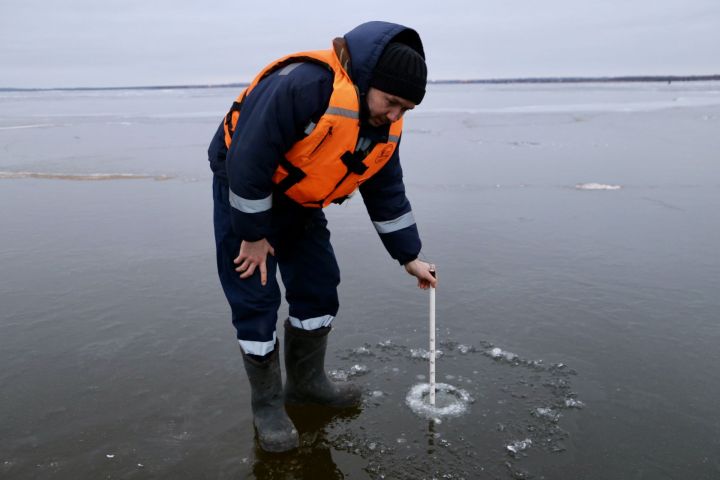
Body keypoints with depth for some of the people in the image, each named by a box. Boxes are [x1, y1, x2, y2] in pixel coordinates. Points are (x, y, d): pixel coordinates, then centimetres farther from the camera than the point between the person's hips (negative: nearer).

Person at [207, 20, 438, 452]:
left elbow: (387, 194, 3)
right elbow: (248, 161, -31)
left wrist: (410, 257, 2)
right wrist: (254, 235, -22)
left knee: (320, 288, 8)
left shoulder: (385, 126, -7)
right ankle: (267, 405, 12)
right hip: (244, 193, -7)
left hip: (299, 202, 7)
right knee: (256, 299, -5)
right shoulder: (304, 85, -34)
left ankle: (307, 382, 27)